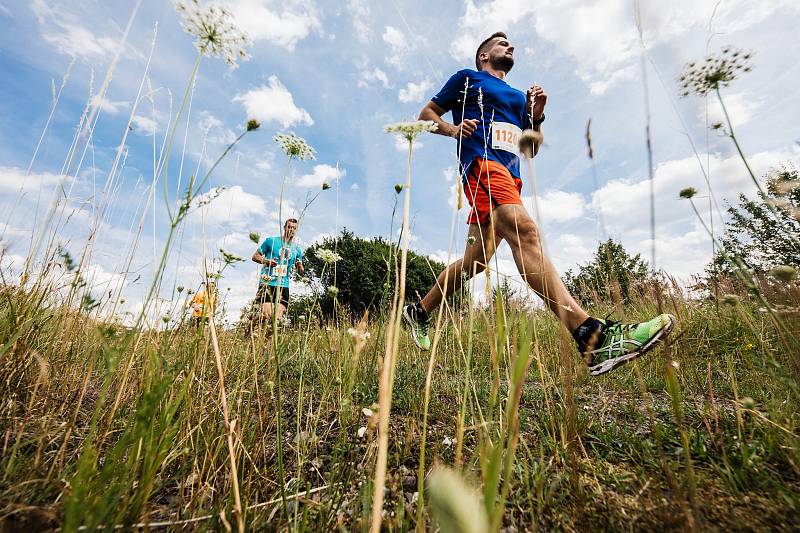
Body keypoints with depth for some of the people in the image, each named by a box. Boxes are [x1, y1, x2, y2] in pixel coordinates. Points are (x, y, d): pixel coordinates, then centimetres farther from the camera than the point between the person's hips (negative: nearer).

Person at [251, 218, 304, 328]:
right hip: (267, 283, -3)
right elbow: (255, 256, 7)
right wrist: (266, 261, -12)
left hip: (284, 286, 3)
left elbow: (301, 271, 19)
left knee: (277, 318, -6)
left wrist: (300, 267, -4)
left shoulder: (297, 249, 12)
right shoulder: (271, 241, 4)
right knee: (267, 315, -13)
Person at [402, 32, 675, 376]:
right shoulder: (467, 78, 20)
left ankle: (419, 312, 17)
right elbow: (426, 114, 16)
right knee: (525, 232, -30)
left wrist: (536, 116, 13)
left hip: (510, 177, 7)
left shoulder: (518, 96, 35)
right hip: (481, 162, -7)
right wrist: (452, 129, -5)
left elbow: (531, 149, 31)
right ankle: (591, 336, -42)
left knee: (475, 260, 2)